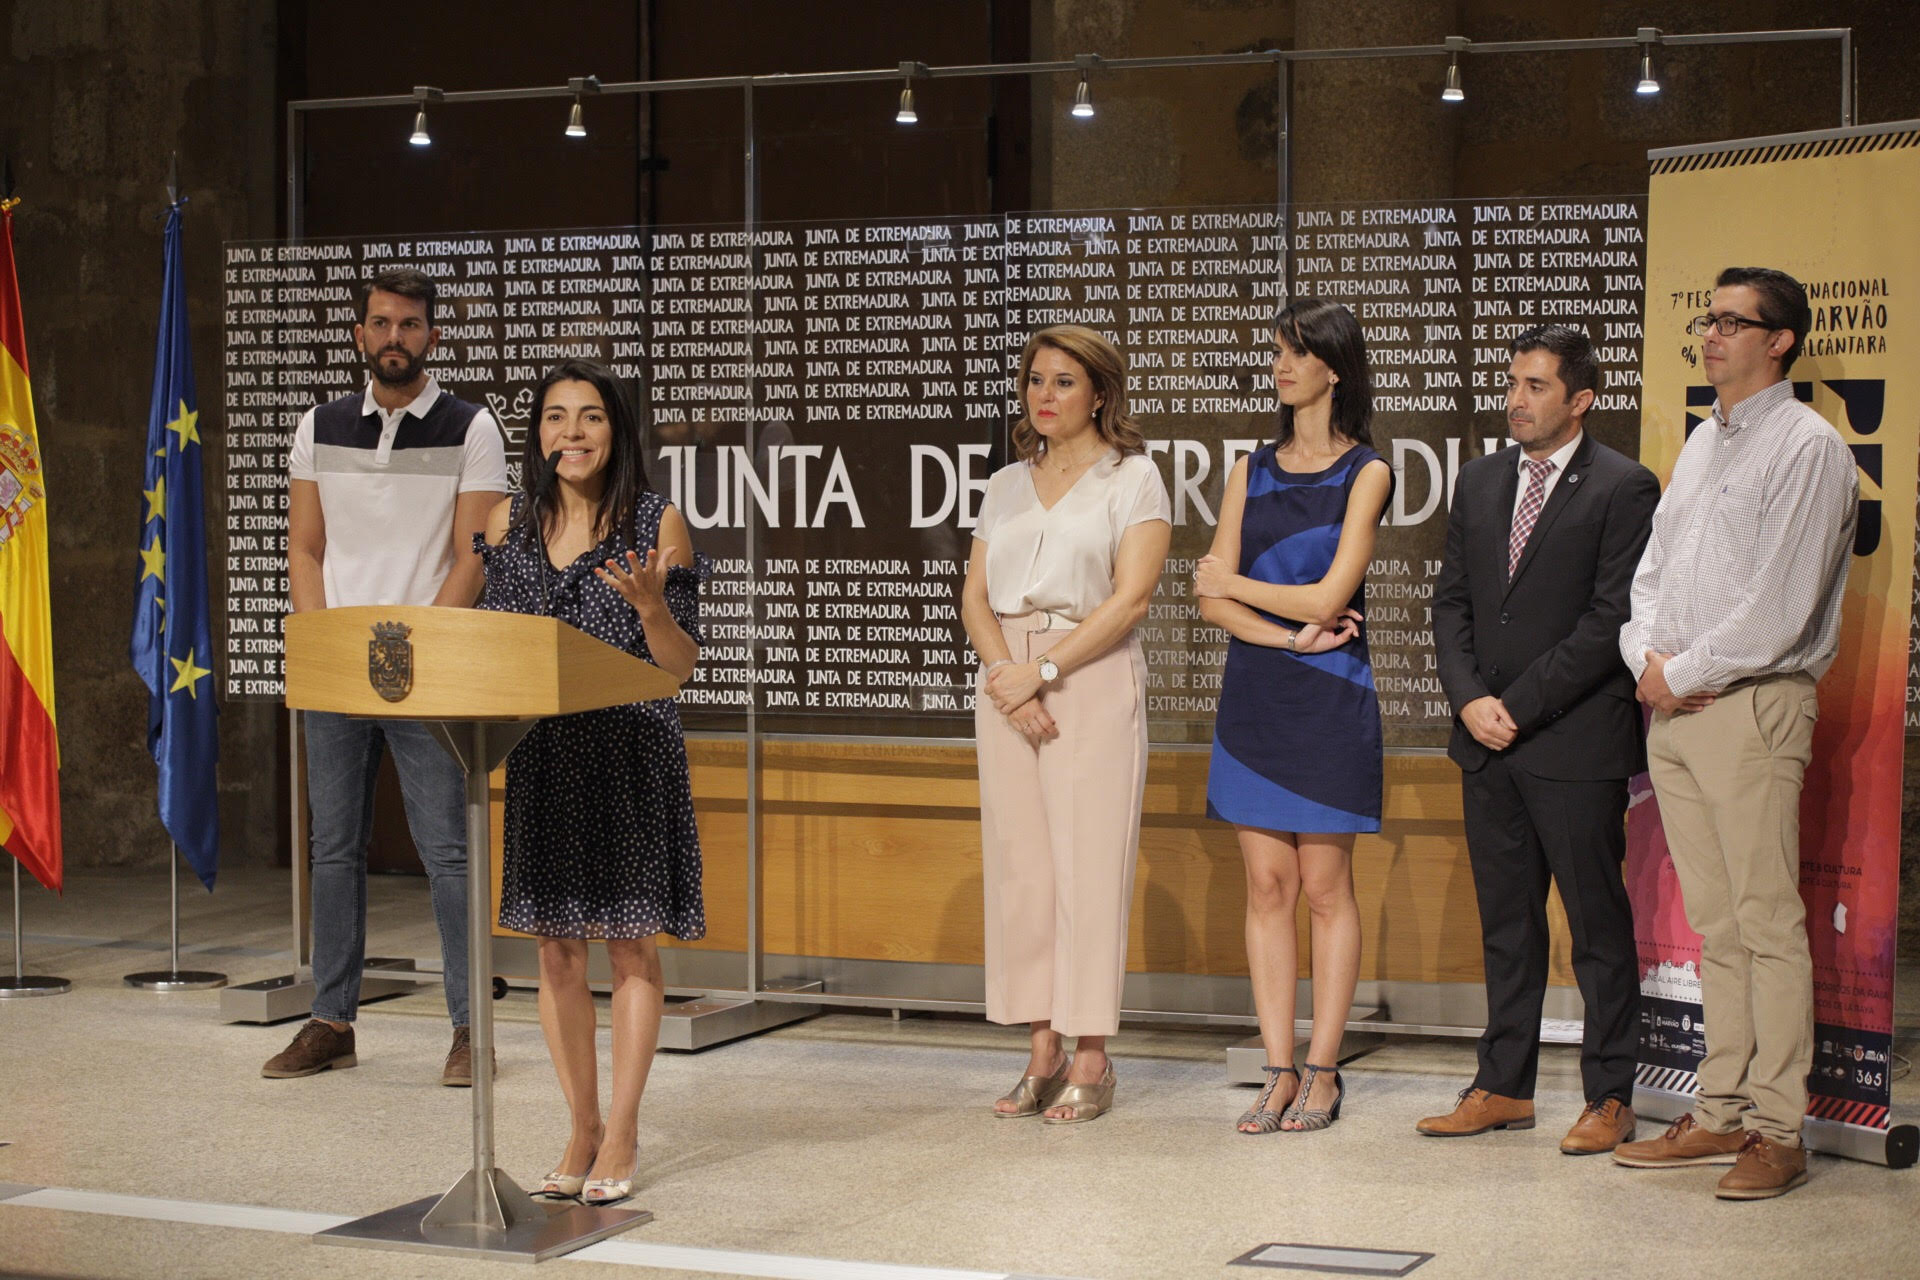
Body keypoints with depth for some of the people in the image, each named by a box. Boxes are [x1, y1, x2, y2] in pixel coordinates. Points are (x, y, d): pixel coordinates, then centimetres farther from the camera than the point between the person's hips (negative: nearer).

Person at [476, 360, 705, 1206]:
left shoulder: (657, 525, -3)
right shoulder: (510, 524, 8)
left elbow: (682, 662, -3)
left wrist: (649, 603, -21)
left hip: (631, 753, -4)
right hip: (540, 754, 4)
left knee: (630, 944, 1)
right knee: (556, 947, 7)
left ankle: (622, 1132, 11)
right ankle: (582, 1128, 19)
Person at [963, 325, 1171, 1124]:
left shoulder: (1132, 478, 1)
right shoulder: (1006, 486, 17)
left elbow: (1131, 598, -9)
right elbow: (975, 596, 11)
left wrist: (1042, 670, -14)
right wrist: (1005, 675, -8)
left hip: (1092, 678, -5)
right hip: (1008, 684, 5)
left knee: (1089, 865, -6)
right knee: (1017, 864, 3)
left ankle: (1091, 1063, -1)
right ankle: (1043, 1054, 10)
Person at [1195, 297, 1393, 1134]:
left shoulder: (1366, 473, -2)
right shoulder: (1253, 471, 12)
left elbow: (1327, 596, -10)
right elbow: (1212, 600, 5)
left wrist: (1233, 582, 2)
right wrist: (1289, 634, -10)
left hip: (1329, 697, -4)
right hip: (1254, 693, 5)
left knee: (1325, 886, -1)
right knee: (1266, 885, 3)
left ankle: (1323, 1071, 5)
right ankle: (1279, 1071, 6)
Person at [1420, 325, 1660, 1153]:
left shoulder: (1624, 488, -6)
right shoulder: (1479, 481, 13)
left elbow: (1611, 619, -12)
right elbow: (1451, 601, 12)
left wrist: (1518, 705, -14)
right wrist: (1470, 700, -4)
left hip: (1576, 742, -6)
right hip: (1488, 742, 6)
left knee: (1599, 923, 1)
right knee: (1506, 921, 12)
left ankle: (1609, 1096, 8)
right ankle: (1504, 1085, 19)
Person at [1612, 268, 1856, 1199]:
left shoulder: (1807, 447, -7)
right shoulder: (1701, 444, 19)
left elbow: (1781, 604, -14)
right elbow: (1651, 571, 20)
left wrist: (1685, 674, -9)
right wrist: (1647, 655, 1)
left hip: (1752, 705, -8)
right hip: (1673, 707, 8)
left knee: (1768, 922, -7)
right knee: (1715, 923, 10)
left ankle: (1777, 1132, -4)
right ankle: (1721, 1113, 15)